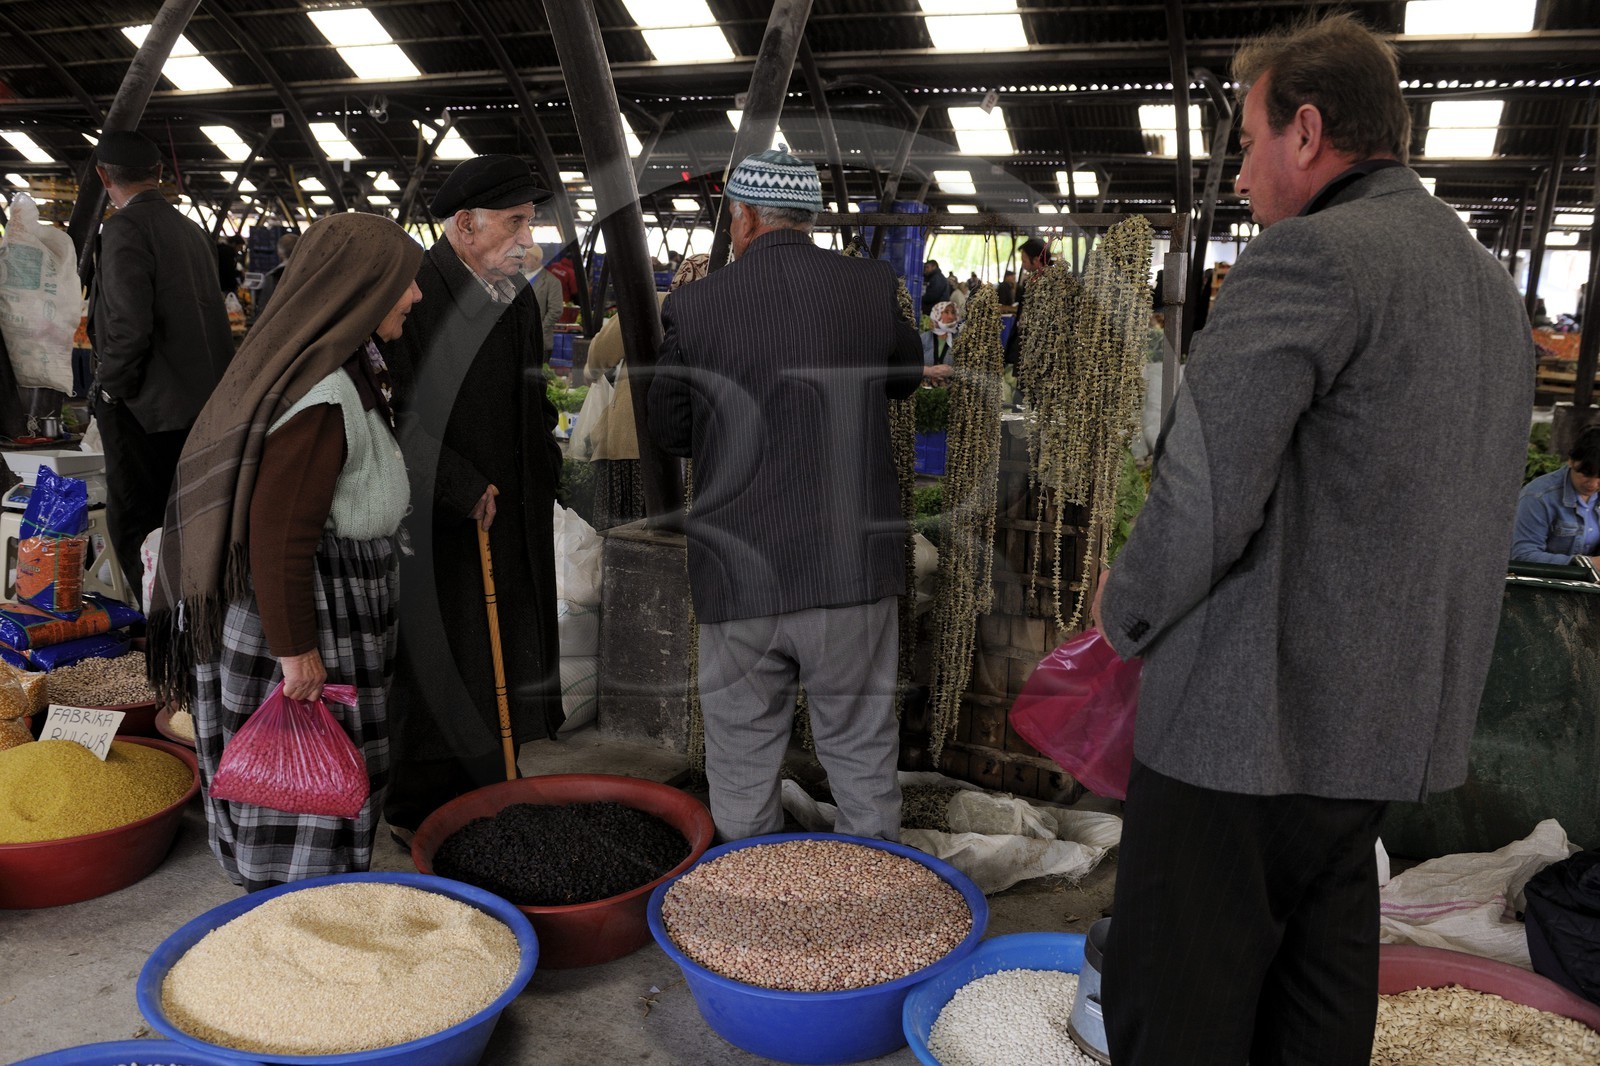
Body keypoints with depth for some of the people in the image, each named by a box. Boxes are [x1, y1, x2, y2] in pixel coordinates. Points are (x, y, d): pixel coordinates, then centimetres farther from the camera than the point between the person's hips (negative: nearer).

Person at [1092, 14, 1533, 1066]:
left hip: (1255, 715, -9)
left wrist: (1127, 611, -4)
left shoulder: (1308, 255, -15)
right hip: (1392, 723, 9)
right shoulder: (1491, 282, 14)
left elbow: (1206, 499, -23)